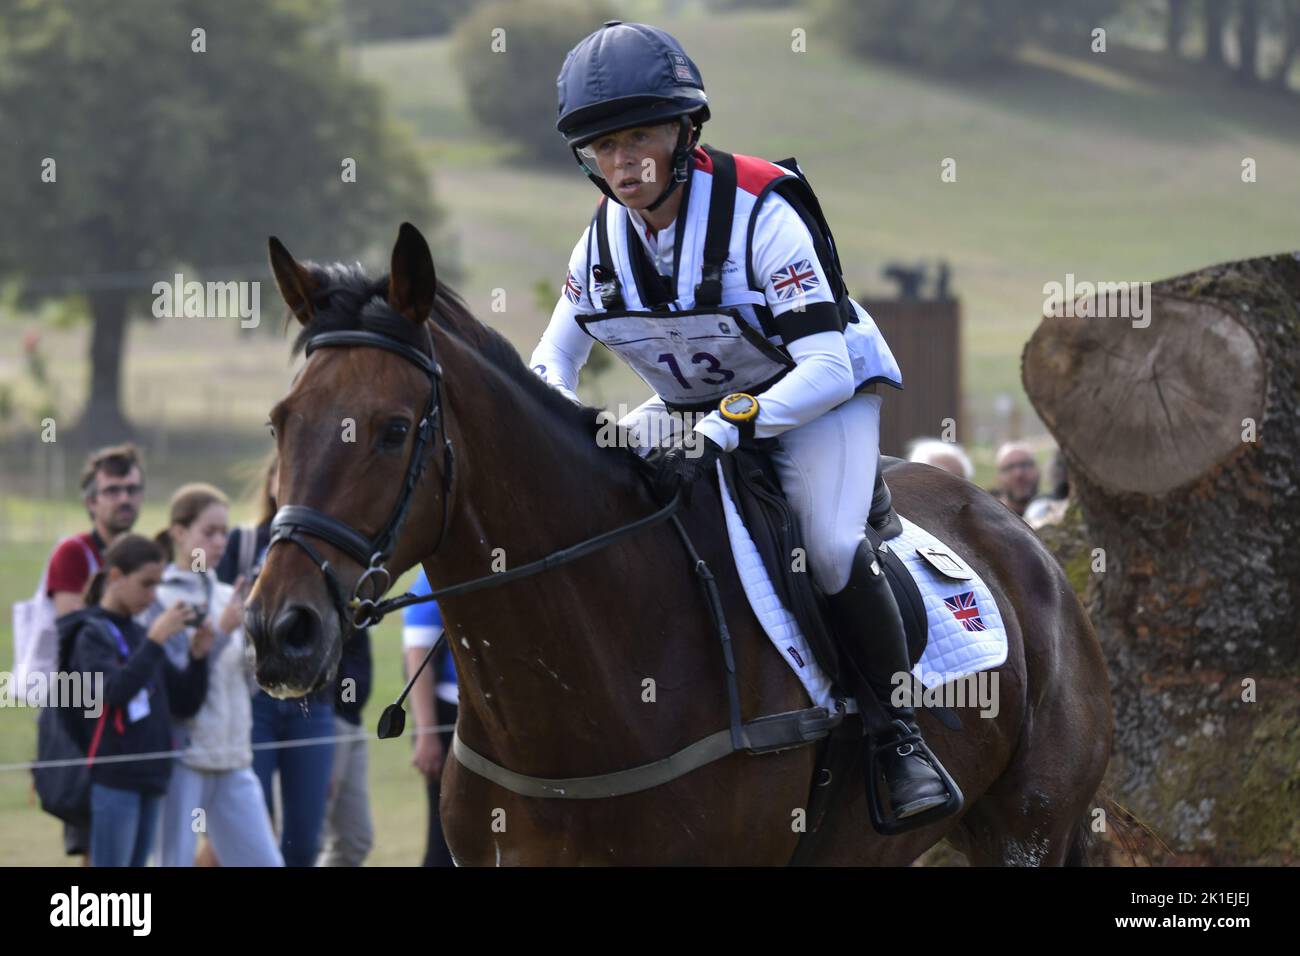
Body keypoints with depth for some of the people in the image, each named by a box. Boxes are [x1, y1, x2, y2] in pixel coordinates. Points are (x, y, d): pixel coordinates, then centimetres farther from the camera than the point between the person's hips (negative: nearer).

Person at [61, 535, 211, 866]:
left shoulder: (139, 635, 14)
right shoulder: (92, 634, -6)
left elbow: (186, 702, 15)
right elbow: (115, 690, -24)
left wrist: (197, 655, -1)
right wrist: (155, 640, -26)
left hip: (150, 777, 7)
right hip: (112, 779, -7)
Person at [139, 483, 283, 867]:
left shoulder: (226, 597, 12)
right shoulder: (159, 600, -7)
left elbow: (249, 683, 13)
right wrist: (221, 630, -17)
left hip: (233, 762, 6)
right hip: (181, 756, -6)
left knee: (264, 862, 3)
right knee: (174, 863, -2)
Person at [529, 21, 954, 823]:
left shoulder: (759, 212, -28)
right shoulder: (603, 239, -8)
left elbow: (826, 366, -32)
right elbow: (552, 362, 4)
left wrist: (725, 430, -44)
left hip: (822, 393, -6)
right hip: (693, 407, 6)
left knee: (832, 548, -32)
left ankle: (898, 732, -12)